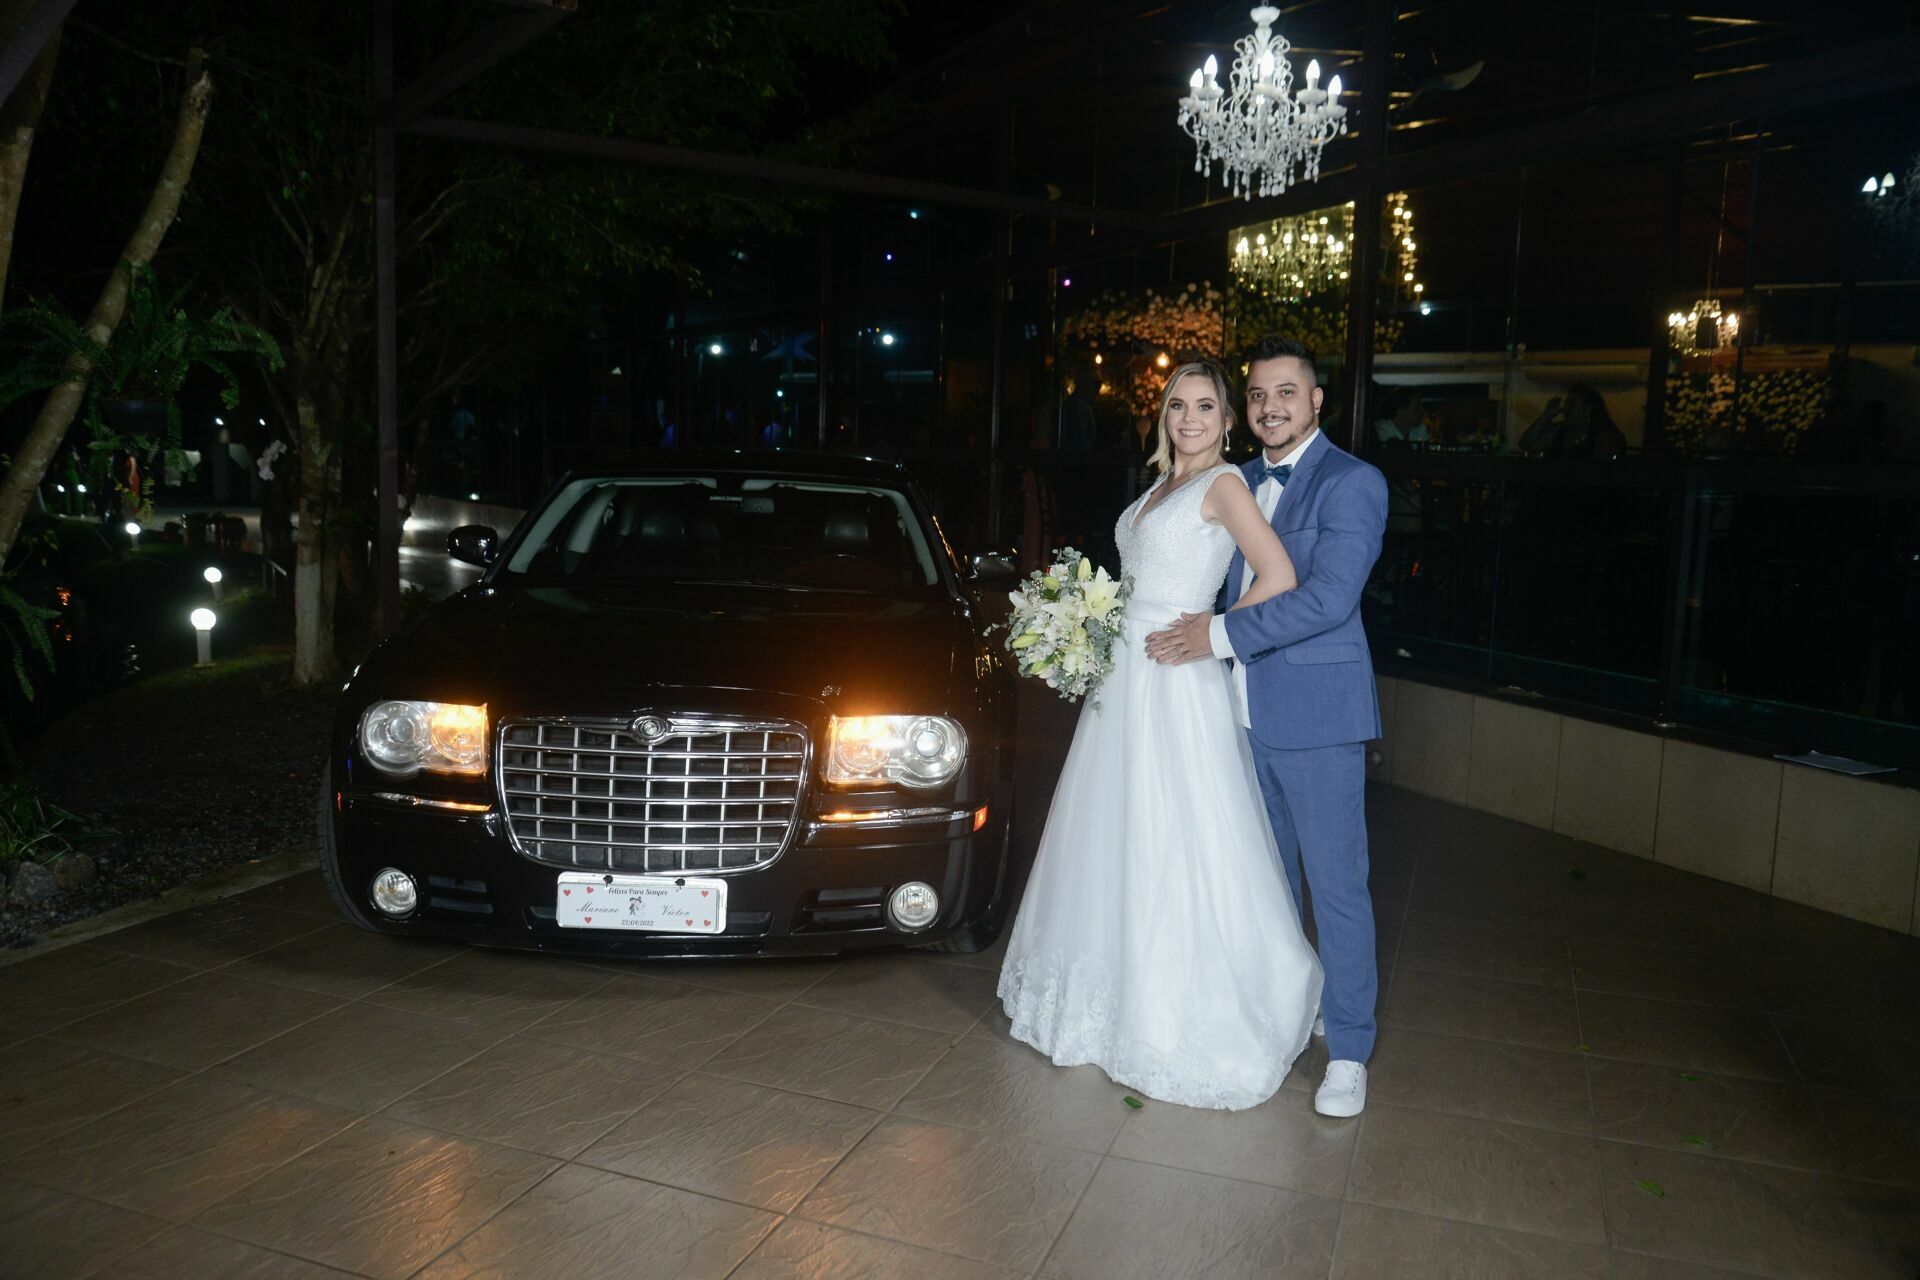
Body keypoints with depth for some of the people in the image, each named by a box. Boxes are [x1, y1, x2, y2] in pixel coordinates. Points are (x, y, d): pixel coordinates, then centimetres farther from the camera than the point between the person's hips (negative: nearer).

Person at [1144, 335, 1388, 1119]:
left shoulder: (1351, 483, -10)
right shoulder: (1241, 483, 13)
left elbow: (1329, 598, -21)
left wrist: (1221, 635, -19)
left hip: (1316, 715, -7)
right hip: (1247, 710, 7)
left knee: (1336, 885, 1)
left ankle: (1348, 1052, 13)